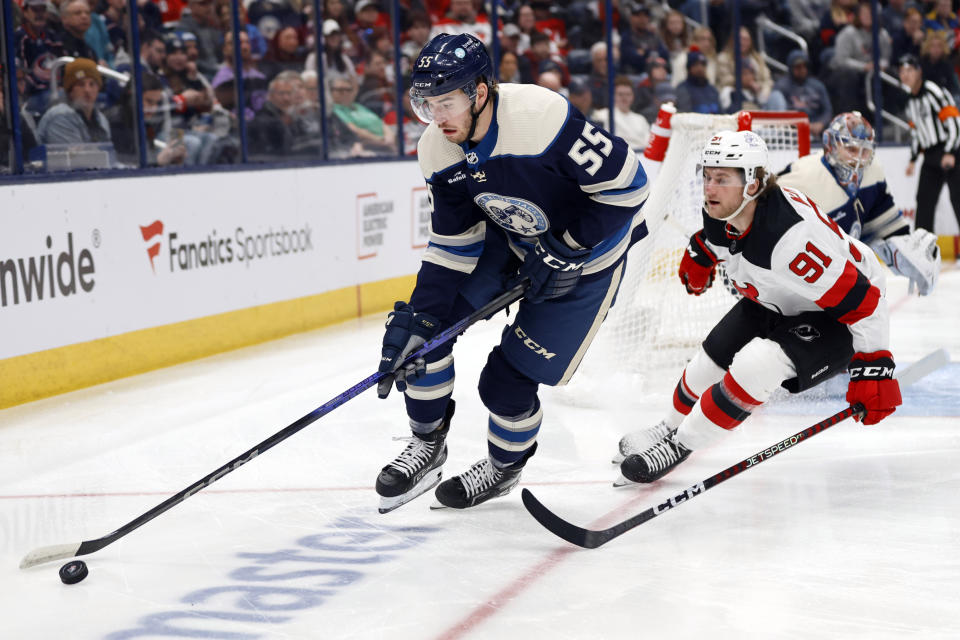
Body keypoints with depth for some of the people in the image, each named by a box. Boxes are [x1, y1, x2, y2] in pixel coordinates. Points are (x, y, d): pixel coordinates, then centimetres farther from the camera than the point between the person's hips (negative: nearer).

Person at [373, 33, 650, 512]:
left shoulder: (540, 117, -35)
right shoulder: (439, 152, -13)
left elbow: (624, 183, -28)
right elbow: (453, 245, -6)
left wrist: (567, 250, -24)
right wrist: (417, 318, -16)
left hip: (588, 250, -6)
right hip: (510, 239, 6)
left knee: (509, 377, -5)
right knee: (420, 323, -6)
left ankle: (504, 467, 27)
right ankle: (427, 446, 14)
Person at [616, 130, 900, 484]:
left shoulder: (791, 237, -41)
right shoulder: (722, 209, -17)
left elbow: (861, 299, -35)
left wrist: (874, 368, -33)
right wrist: (700, 254, 26)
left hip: (834, 316, -8)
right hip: (773, 302, 8)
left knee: (757, 364, -28)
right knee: (711, 359, 10)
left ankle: (679, 445, -10)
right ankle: (672, 426, 40)